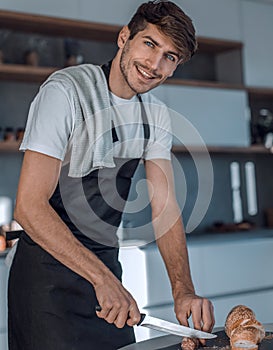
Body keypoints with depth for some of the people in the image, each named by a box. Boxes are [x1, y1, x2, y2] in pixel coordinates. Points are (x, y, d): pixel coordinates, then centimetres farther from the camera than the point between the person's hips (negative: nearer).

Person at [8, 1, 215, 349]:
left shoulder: (156, 114, 4)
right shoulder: (65, 91, -18)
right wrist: (103, 279, -30)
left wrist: (183, 291, -15)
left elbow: (164, 207, -1)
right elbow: (29, 206, -25)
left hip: (106, 262, 7)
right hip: (48, 266, -6)